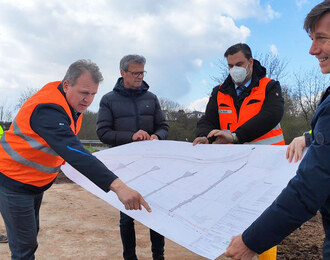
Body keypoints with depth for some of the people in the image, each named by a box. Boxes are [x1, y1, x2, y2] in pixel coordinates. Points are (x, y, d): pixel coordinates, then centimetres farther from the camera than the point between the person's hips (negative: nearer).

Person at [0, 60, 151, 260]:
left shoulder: (74, 101, -4)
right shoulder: (48, 109, -33)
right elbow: (74, 152, -47)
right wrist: (117, 186, -54)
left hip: (36, 182, 9)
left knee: (31, 234, 22)